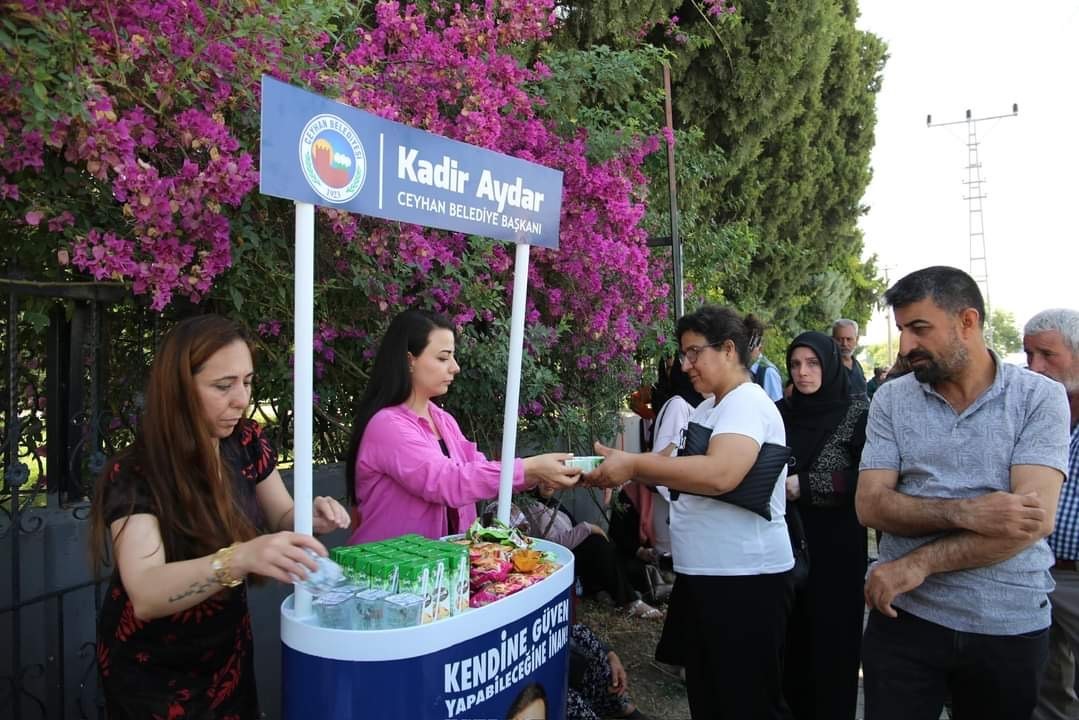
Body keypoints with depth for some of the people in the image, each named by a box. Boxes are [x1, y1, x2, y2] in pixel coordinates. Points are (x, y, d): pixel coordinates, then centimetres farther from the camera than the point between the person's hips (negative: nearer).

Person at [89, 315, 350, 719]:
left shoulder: (246, 444, -13)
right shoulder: (134, 476, -27)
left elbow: (281, 517, 2)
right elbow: (145, 595, -40)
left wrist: (310, 518, -22)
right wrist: (239, 558, -57)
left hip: (228, 648, 5)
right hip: (151, 671, -4)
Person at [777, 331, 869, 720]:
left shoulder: (858, 411, -7)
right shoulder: (781, 411, 6)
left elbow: (868, 479, -11)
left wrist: (806, 485, -16)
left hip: (837, 544, -3)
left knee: (832, 635, 5)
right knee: (791, 632, 8)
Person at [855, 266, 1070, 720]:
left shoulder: (1040, 397, -5)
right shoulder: (891, 399, 0)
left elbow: (1036, 518, -16)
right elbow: (870, 505, -7)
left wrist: (918, 564, -19)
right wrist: (963, 512, -22)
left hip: (1011, 626, 0)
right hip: (905, 617, 1)